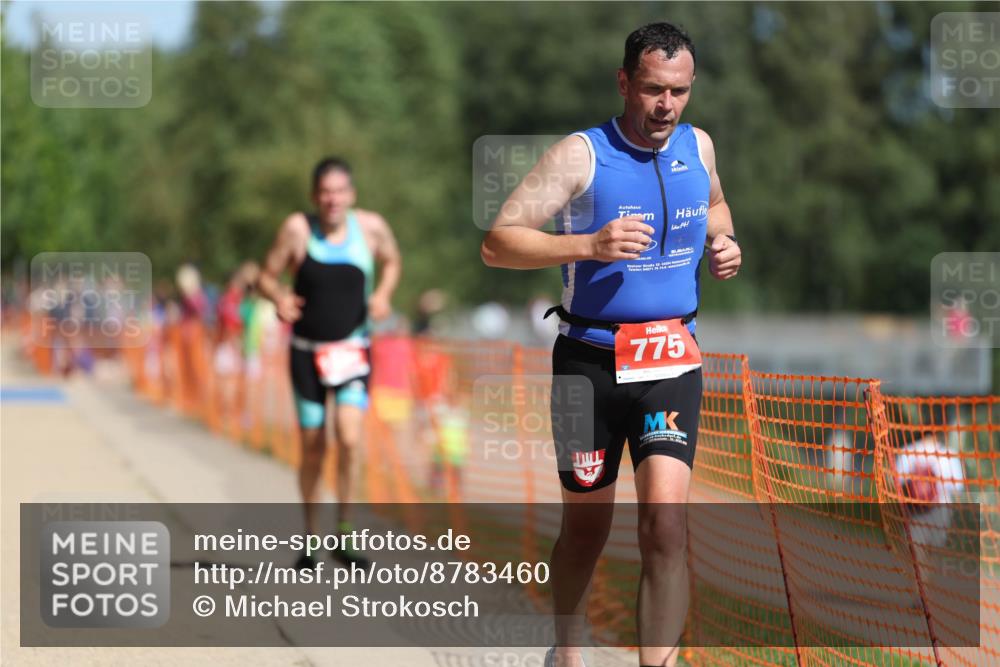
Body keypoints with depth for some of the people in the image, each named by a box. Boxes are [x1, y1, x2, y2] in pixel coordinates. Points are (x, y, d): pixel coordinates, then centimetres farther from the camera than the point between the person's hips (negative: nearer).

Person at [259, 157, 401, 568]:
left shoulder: (371, 227, -6)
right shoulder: (297, 229, -10)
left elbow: (392, 261, 14)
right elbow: (267, 276, -1)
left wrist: (383, 294, -5)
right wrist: (279, 298, -23)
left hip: (353, 349, 0)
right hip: (307, 350, 0)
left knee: (349, 439, -18)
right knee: (312, 446, 6)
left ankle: (344, 531, -3)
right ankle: (310, 534, 24)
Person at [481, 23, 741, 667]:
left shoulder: (699, 147, 5)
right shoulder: (581, 154, -10)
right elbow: (497, 243, -16)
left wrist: (723, 241, 7)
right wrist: (587, 245, -29)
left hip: (672, 361, 2)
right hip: (590, 362, -2)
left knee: (665, 524, -16)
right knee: (586, 528, 11)